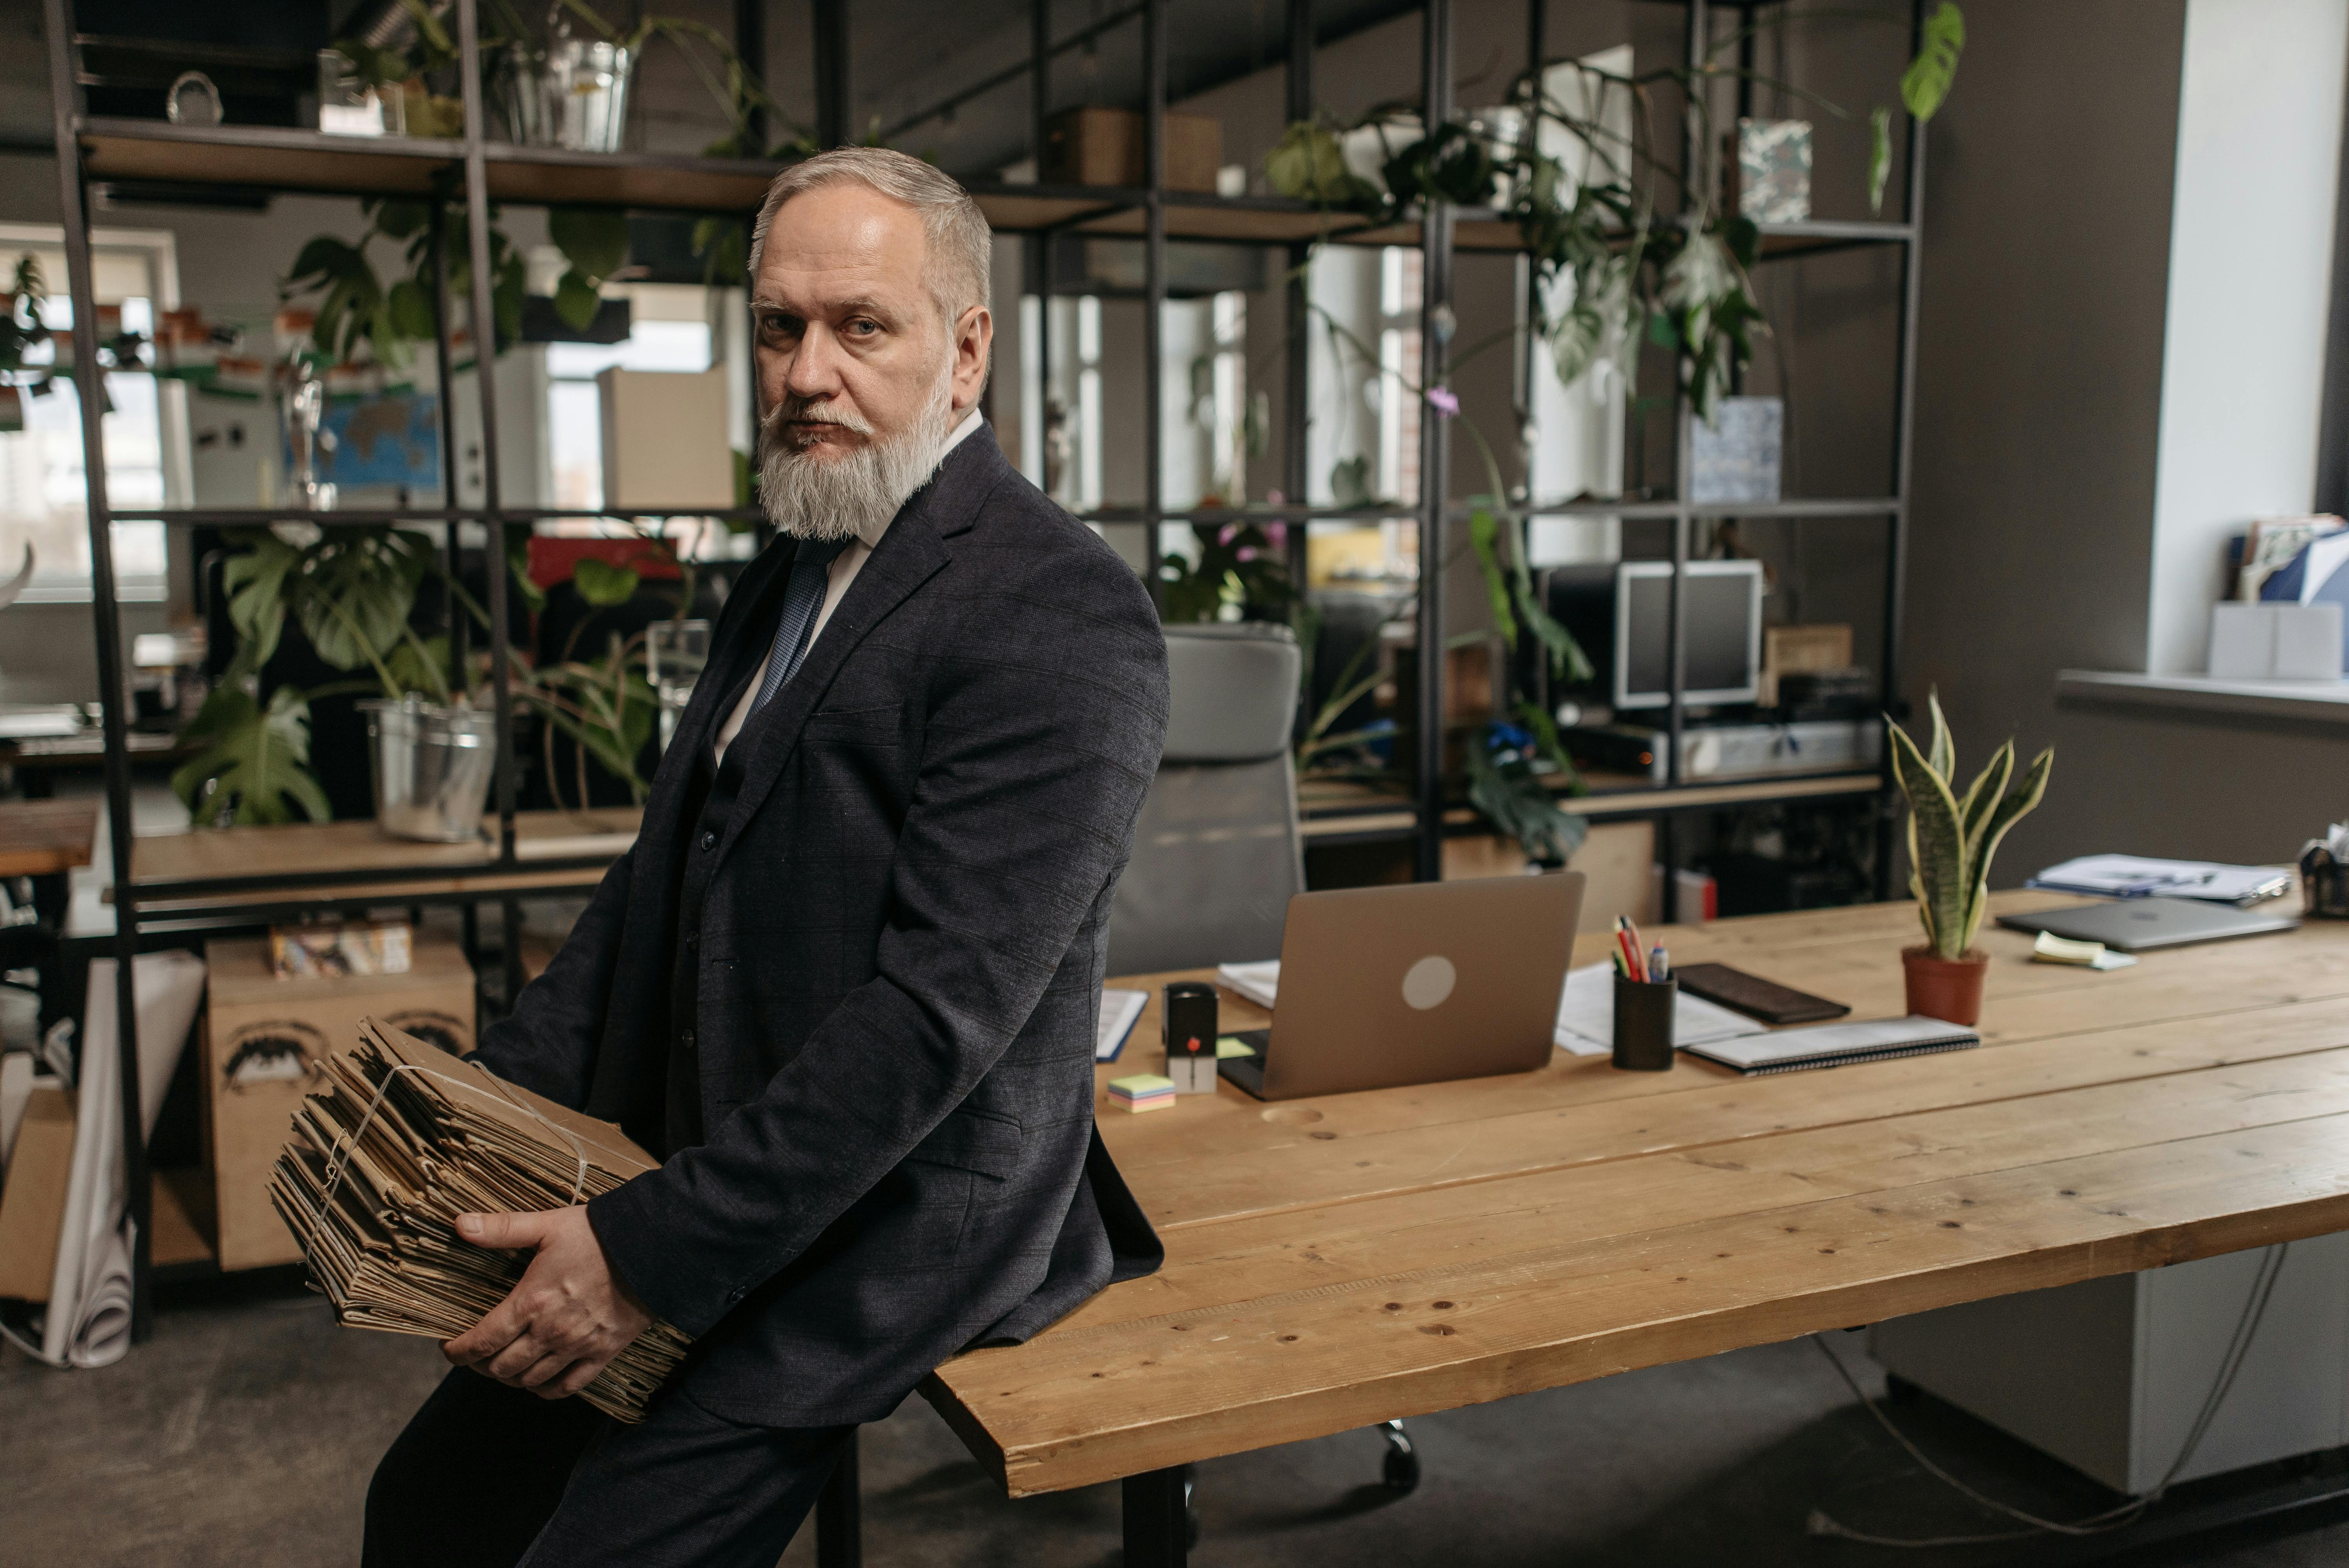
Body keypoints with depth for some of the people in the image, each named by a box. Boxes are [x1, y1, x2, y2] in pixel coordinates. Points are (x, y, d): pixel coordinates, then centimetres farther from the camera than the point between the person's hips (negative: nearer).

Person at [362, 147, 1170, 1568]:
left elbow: (942, 1006, -25)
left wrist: (656, 1260, -23)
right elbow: (670, 871, 14)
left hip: (890, 1227, -8)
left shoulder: (1063, 612, -19)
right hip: (698, 1178, 8)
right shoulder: (796, 574, 12)